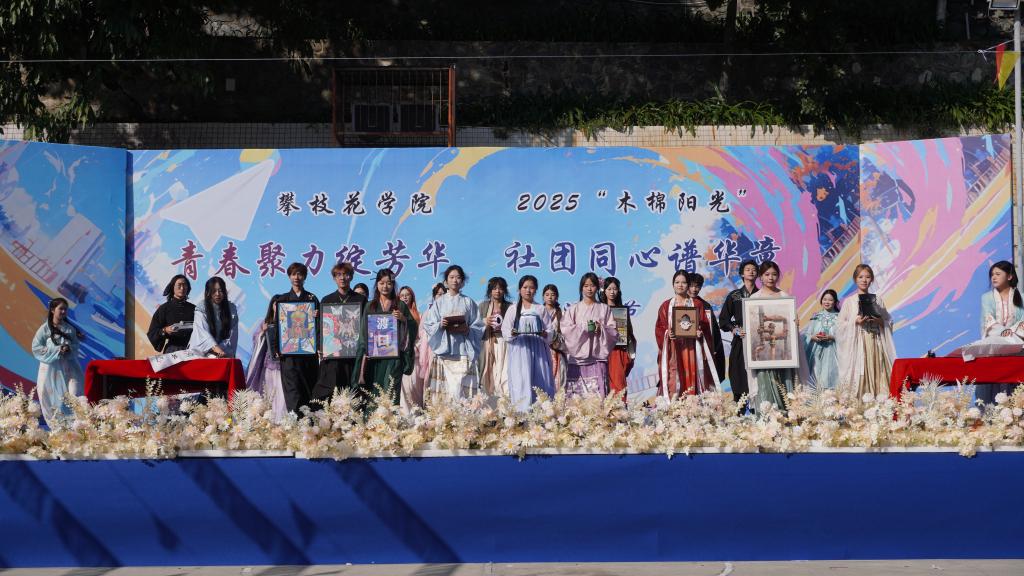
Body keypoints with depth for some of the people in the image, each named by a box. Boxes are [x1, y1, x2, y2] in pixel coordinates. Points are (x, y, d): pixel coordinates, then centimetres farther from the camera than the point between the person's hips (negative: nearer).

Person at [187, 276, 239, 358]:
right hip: (201, 353, -2)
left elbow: (232, 336, 0)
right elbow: (204, 333, -20)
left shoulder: (231, 308, 4)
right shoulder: (201, 310, -6)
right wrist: (217, 349, -36)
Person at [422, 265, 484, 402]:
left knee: (460, 388, -11)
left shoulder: (468, 302, 10)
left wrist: (468, 330, -11)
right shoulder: (439, 302, 11)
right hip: (444, 350, 1)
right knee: (445, 389, -6)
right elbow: (429, 326, 7)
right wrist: (440, 325, -11)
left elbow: (479, 327, 8)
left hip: (463, 351, -1)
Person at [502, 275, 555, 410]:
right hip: (519, 350, -1)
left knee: (540, 383, -6)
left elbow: (550, 331, 9)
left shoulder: (541, 309, 14)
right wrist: (512, 333, -17)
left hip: (538, 351, 1)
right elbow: (505, 331, 5)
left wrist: (545, 334, -14)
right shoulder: (513, 309, 12)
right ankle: (522, 413, -15)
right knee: (521, 383, -12)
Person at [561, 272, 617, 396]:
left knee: (598, 391, -9)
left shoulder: (604, 309, 13)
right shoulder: (574, 309, 11)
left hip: (598, 356, 0)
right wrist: (584, 328, -10)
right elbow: (565, 329, -1)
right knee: (577, 392, -6)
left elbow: (613, 331, 8)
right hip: (578, 355, 0)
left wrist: (601, 329, -11)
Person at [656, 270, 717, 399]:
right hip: (673, 349, 0)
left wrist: (700, 332, -14)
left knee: (692, 378, -7)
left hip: (692, 349, 0)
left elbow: (705, 326, 6)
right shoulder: (666, 306, 11)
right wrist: (667, 334, -13)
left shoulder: (697, 305, 10)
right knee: (673, 382, -7)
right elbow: (659, 328, 6)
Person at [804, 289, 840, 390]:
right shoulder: (816, 317, 12)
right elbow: (806, 334, 10)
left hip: (832, 353, -2)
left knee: (830, 378, -10)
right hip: (817, 353, 2)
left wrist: (831, 337, -16)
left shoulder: (839, 317, 5)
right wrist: (813, 337, -10)